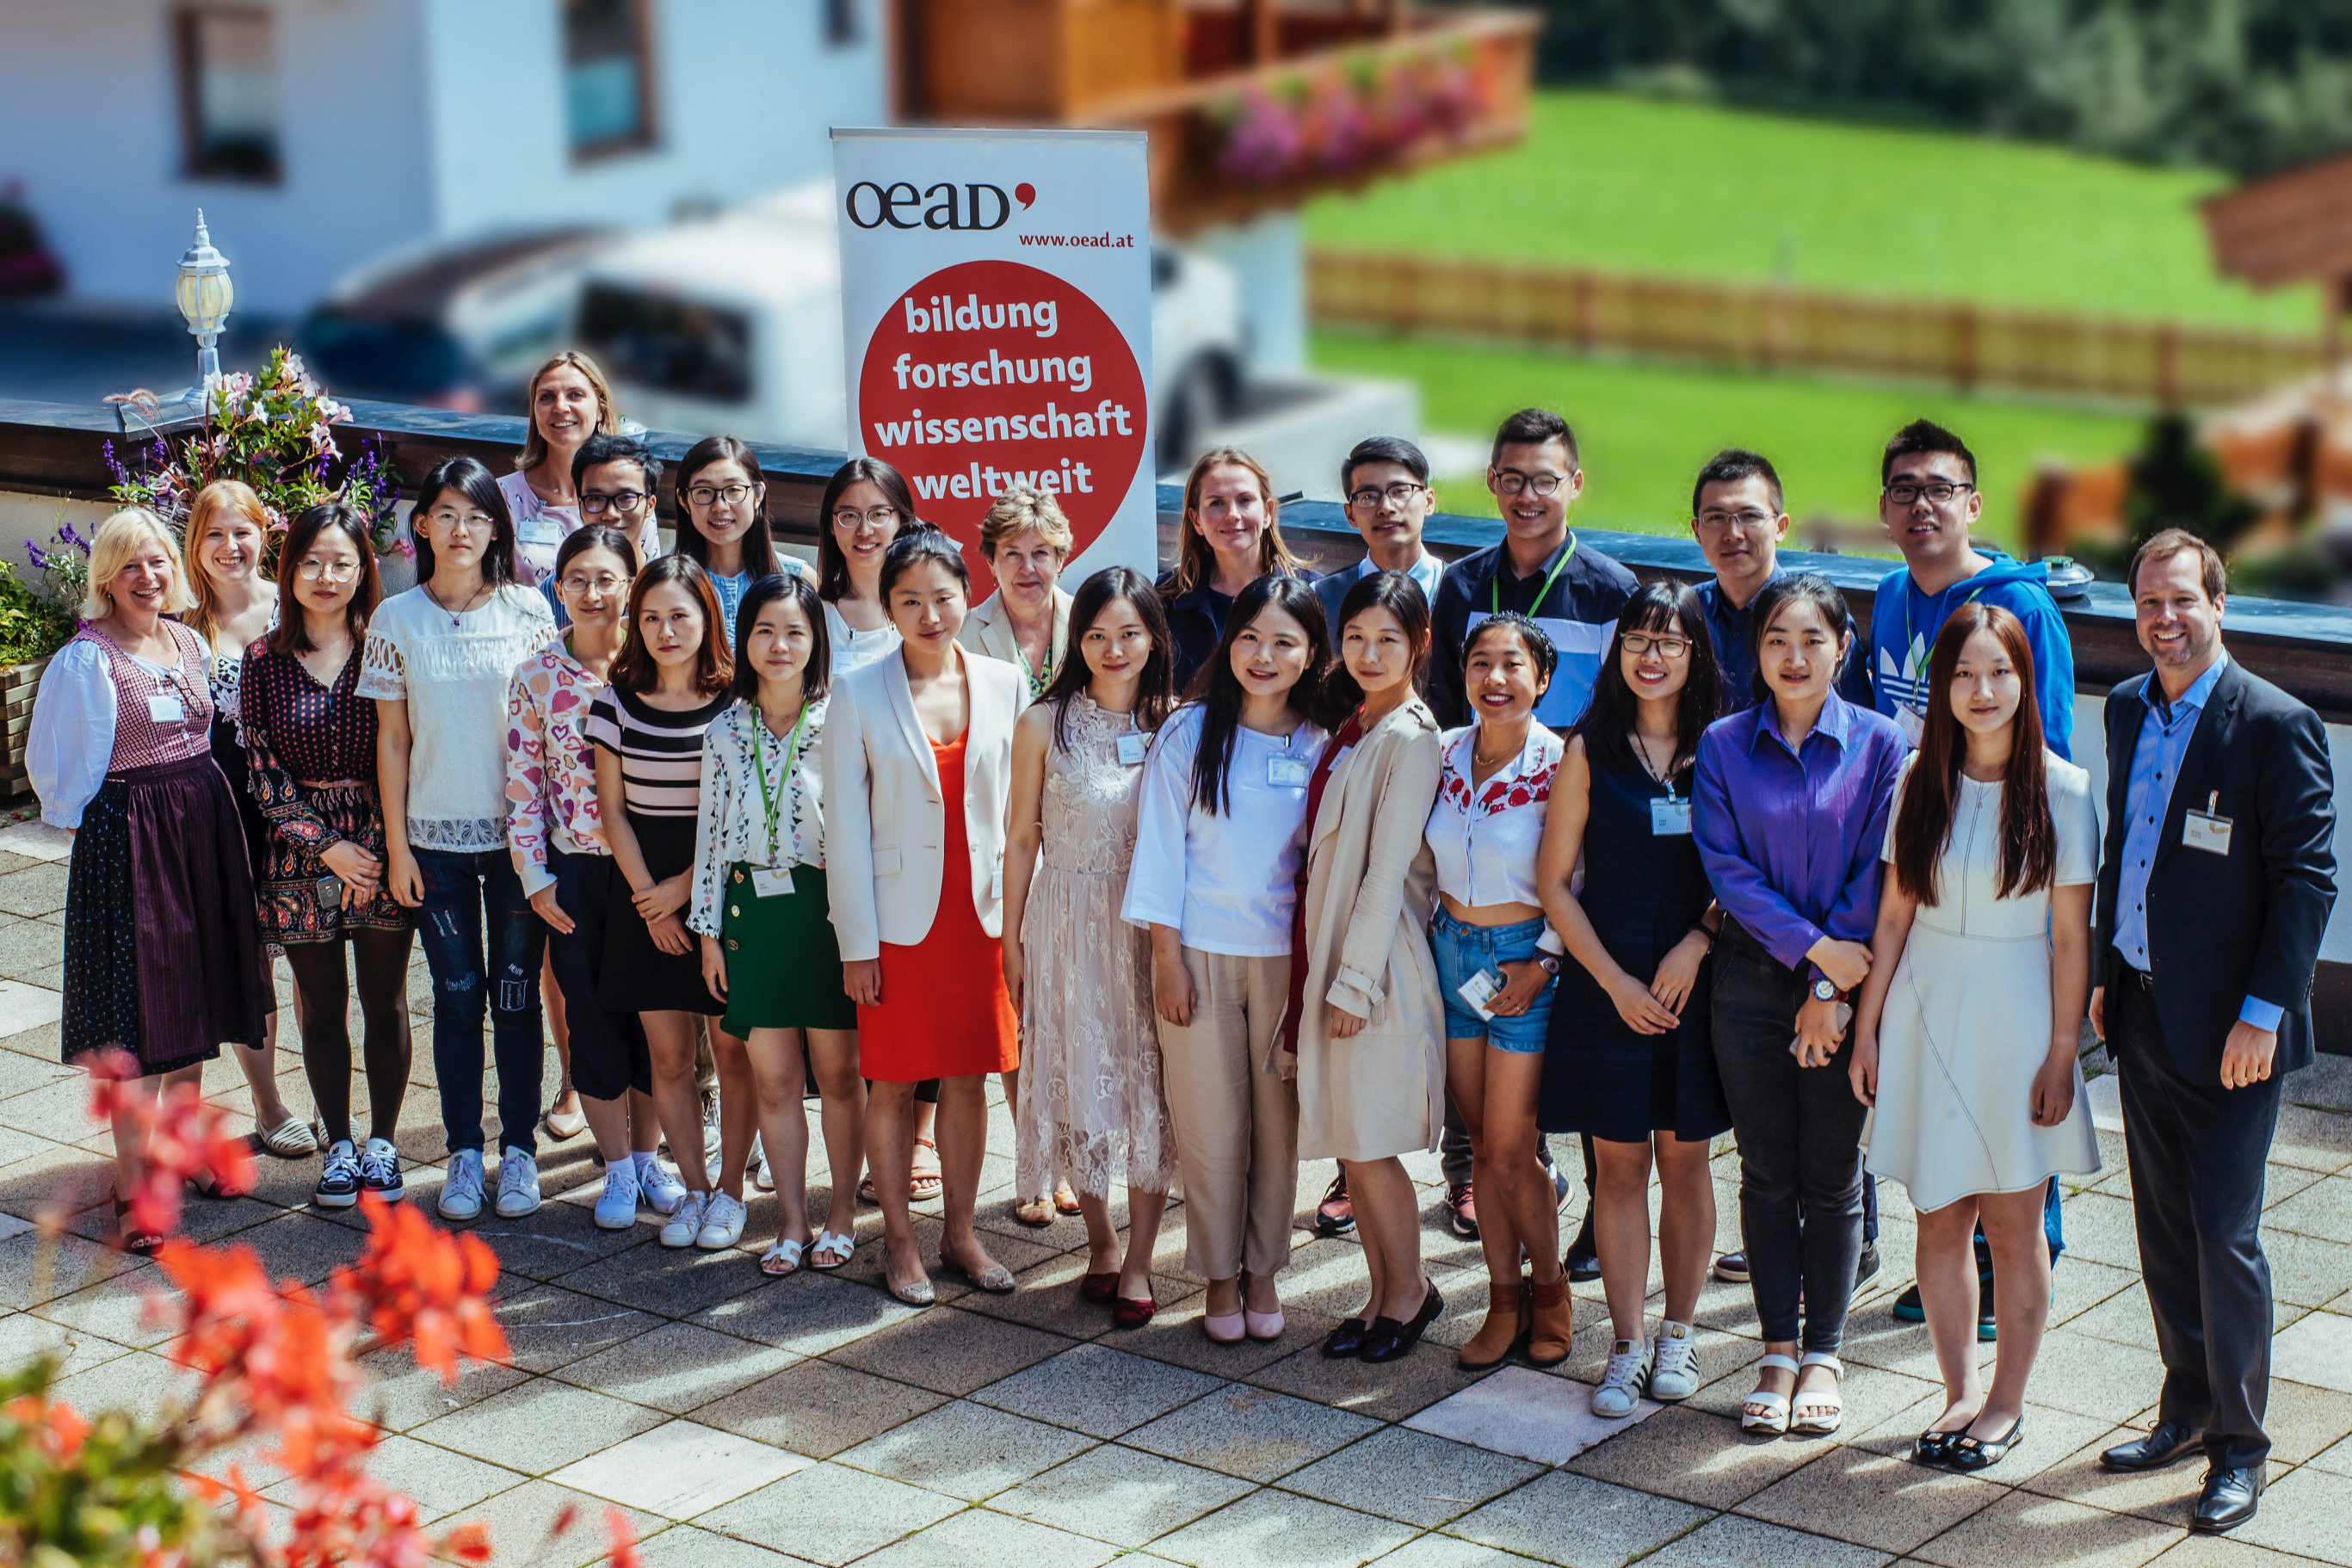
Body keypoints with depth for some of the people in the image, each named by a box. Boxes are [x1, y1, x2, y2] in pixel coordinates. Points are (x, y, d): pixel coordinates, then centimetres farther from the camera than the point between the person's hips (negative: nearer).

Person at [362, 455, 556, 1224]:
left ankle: (519, 1147, 15)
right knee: (457, 995, 5)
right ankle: (464, 1152, 15)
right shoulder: (396, 619, 1)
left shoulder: (527, 611, -1)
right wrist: (397, 845, 1)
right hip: (436, 836, 0)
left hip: (517, 831, 0)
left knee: (516, 992, 4)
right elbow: (392, 740, 3)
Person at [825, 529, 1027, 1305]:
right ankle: (899, 1242, 17)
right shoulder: (859, 695, -6)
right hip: (899, 918, -2)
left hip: (981, 914, 2)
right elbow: (845, 826, -5)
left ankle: (960, 1234, 22)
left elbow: (1019, 805, 6)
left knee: (968, 1080, 10)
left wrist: (1020, 912, 2)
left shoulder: (1004, 684, 1)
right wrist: (856, 942, -8)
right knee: (894, 1085, 6)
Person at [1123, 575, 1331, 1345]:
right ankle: (1220, 1276, 16)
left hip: (1288, 960, 1)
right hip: (1202, 955, -1)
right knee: (1211, 1130, 2)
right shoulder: (1188, 734, -1)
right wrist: (1168, 960, -5)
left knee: (1278, 1125, 6)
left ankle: (1263, 1272, 21)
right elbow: (1162, 849, -1)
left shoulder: (1323, 747, 2)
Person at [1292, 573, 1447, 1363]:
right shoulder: (1347, 728, 13)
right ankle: (1382, 1296, 22)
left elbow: (1388, 869, -15)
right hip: (1327, 955, 8)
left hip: (1376, 966, -8)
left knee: (1368, 1144, -2)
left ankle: (1410, 1291, 15)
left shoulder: (1410, 740, -13)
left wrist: (1355, 981, -16)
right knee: (1350, 1147, 11)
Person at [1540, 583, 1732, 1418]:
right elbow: (1555, 881, 1)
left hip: (1697, 981, 1)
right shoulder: (1590, 750, 0)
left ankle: (1678, 1334, 21)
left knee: (1684, 1159, 7)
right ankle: (1626, 1342, 12)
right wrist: (1615, 980, -7)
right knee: (1618, 1162, 2)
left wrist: (1698, 942, -13)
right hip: (1608, 982, -1)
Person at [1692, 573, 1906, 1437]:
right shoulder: (1724, 745, 1)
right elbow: (1726, 866, -5)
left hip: (1844, 980, -1)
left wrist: (1832, 987, -10)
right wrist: (1811, 944, -14)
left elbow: (1876, 875, -5)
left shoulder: (1878, 744, -3)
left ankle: (1822, 1355, 16)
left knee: (1831, 1174, 4)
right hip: (1750, 978, 1)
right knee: (1766, 1171, 6)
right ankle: (1778, 1351, 16)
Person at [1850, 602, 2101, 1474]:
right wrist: (1867, 1026, 6)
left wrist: (2062, 1053, -7)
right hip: (1925, 1012, 3)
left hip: (2014, 1019, -3)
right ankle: (1959, 1393, 19)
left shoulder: (2061, 790, -7)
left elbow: (2071, 936, -5)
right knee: (1939, 1219, 6)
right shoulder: (1921, 780, 2)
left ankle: (2007, 1402, 18)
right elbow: (1894, 914, 6)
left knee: (2012, 1225, 4)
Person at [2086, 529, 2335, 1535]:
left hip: (2227, 1028, -7)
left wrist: (2262, 1012, -17)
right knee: (2164, 1226, 15)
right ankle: (2188, 1407, 30)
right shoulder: (2128, 710, 8)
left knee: (2225, 1236, -3)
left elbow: (2306, 878, -13)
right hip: (2141, 1010, 7)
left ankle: (2239, 1448, 9)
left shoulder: (2275, 725, -13)